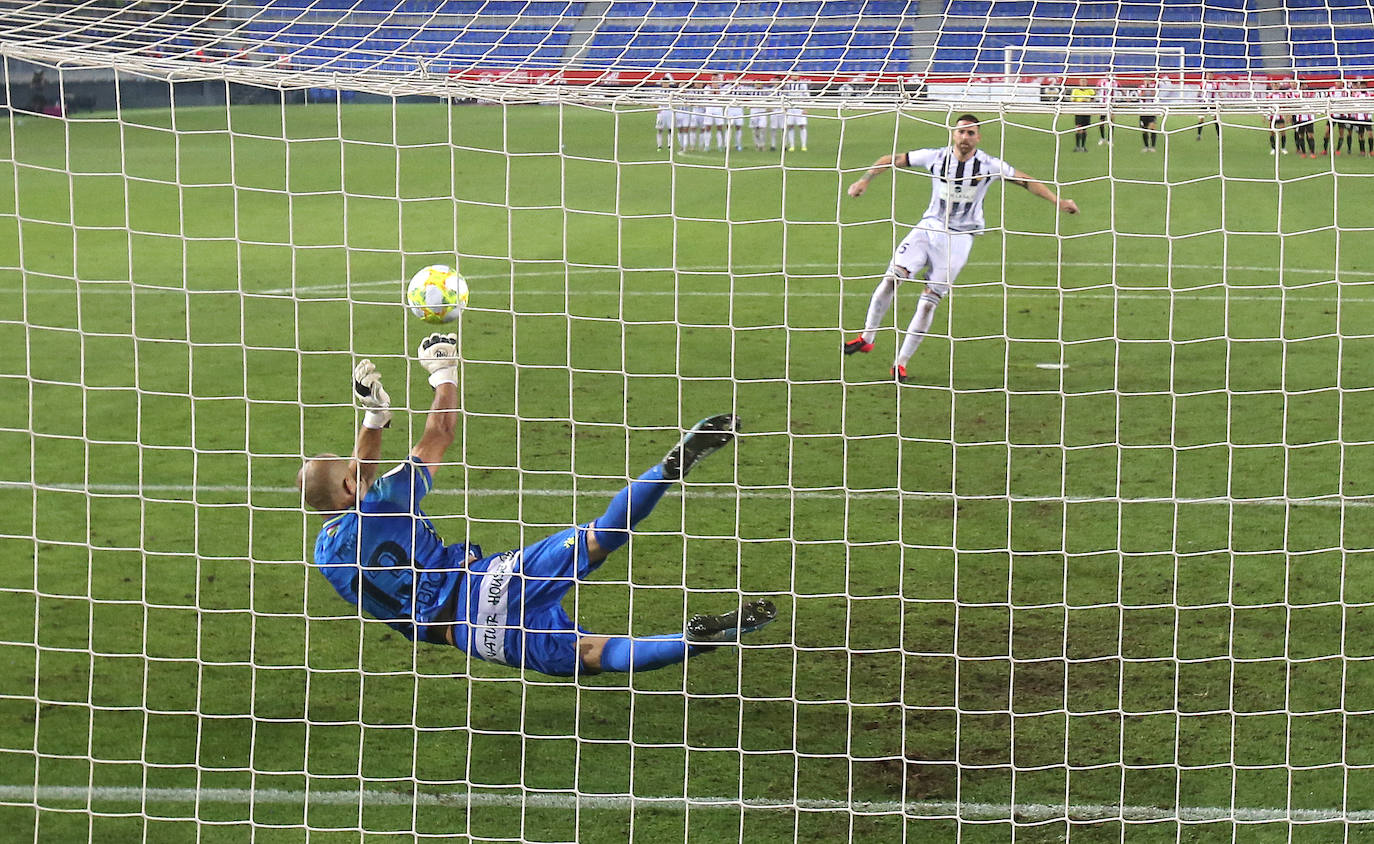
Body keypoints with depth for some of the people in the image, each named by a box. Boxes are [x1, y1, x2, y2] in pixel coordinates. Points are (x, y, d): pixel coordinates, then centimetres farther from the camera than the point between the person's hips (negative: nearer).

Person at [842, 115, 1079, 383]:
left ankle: (901, 363, 3)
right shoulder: (935, 157, -4)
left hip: (959, 238, -1)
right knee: (892, 277, -17)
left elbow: (1024, 180, 2)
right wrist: (865, 180, -5)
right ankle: (867, 338, -1)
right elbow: (892, 160, 4)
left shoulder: (989, 165, -6)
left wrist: (1057, 200, -2)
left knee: (929, 302, -6)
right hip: (929, 227, 1)